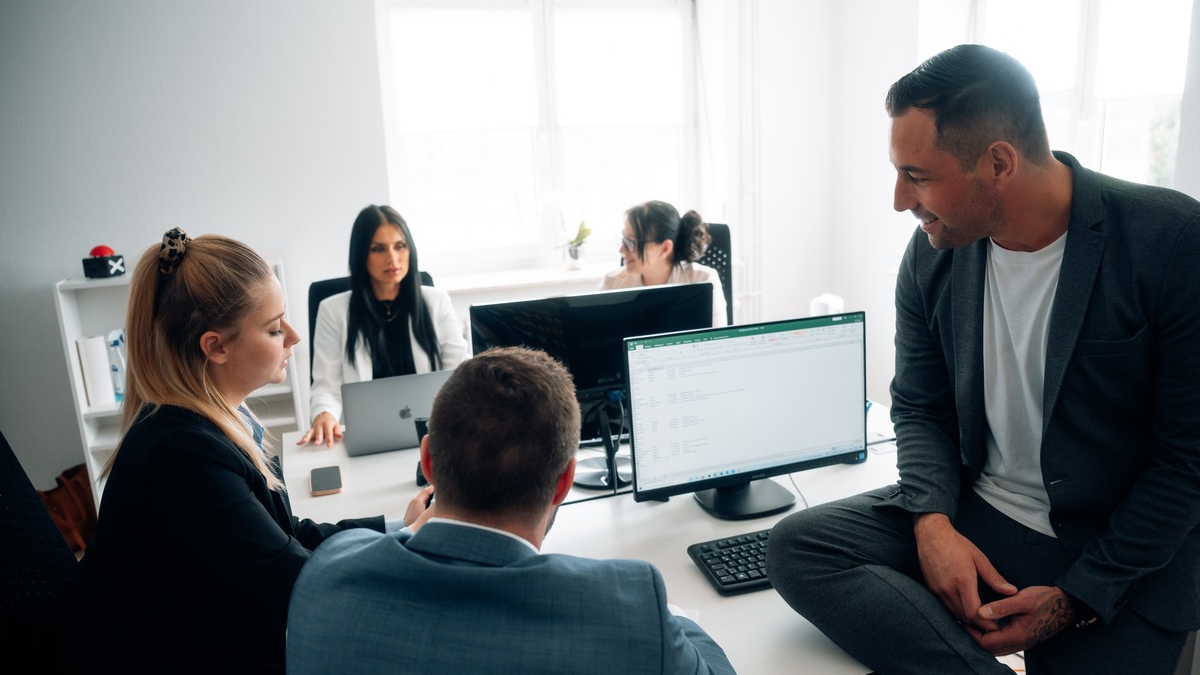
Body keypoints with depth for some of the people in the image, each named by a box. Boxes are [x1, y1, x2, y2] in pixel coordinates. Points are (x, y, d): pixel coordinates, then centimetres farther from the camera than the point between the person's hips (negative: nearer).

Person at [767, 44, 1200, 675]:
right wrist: (933, 522, -13)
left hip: (1124, 551, -3)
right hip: (973, 512, 4)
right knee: (795, 546, -17)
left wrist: (1080, 596, -15)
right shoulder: (933, 253, -3)